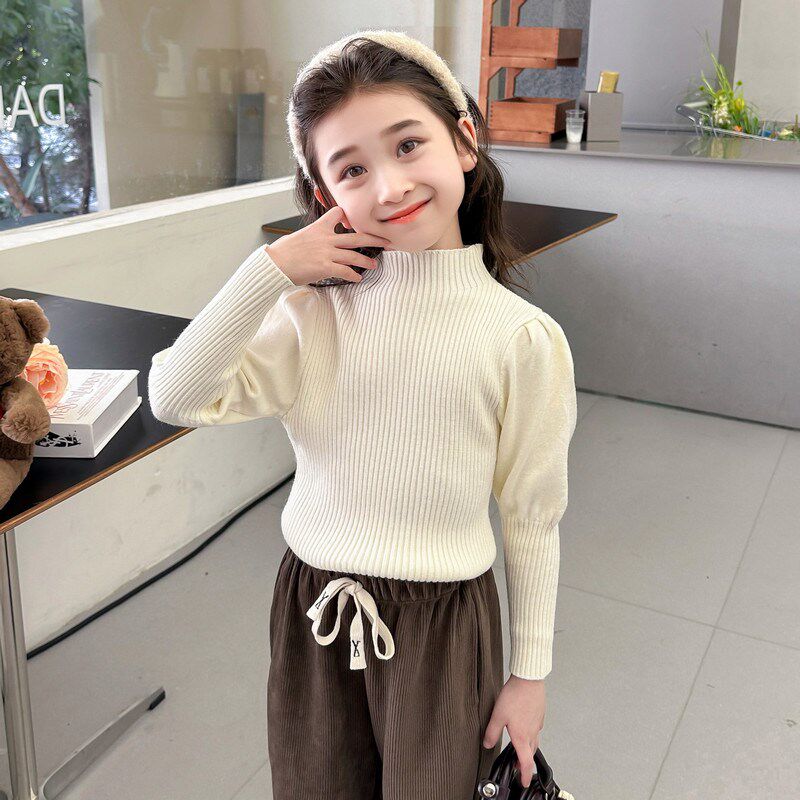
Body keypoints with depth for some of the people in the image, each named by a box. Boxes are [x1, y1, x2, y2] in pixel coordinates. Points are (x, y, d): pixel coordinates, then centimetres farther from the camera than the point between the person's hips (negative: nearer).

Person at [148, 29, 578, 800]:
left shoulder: (523, 339, -13)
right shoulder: (315, 310, -7)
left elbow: (533, 520, -5)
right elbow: (176, 397, -15)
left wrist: (530, 672, 1)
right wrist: (270, 268, -20)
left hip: (442, 625, -2)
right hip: (313, 612, 3)